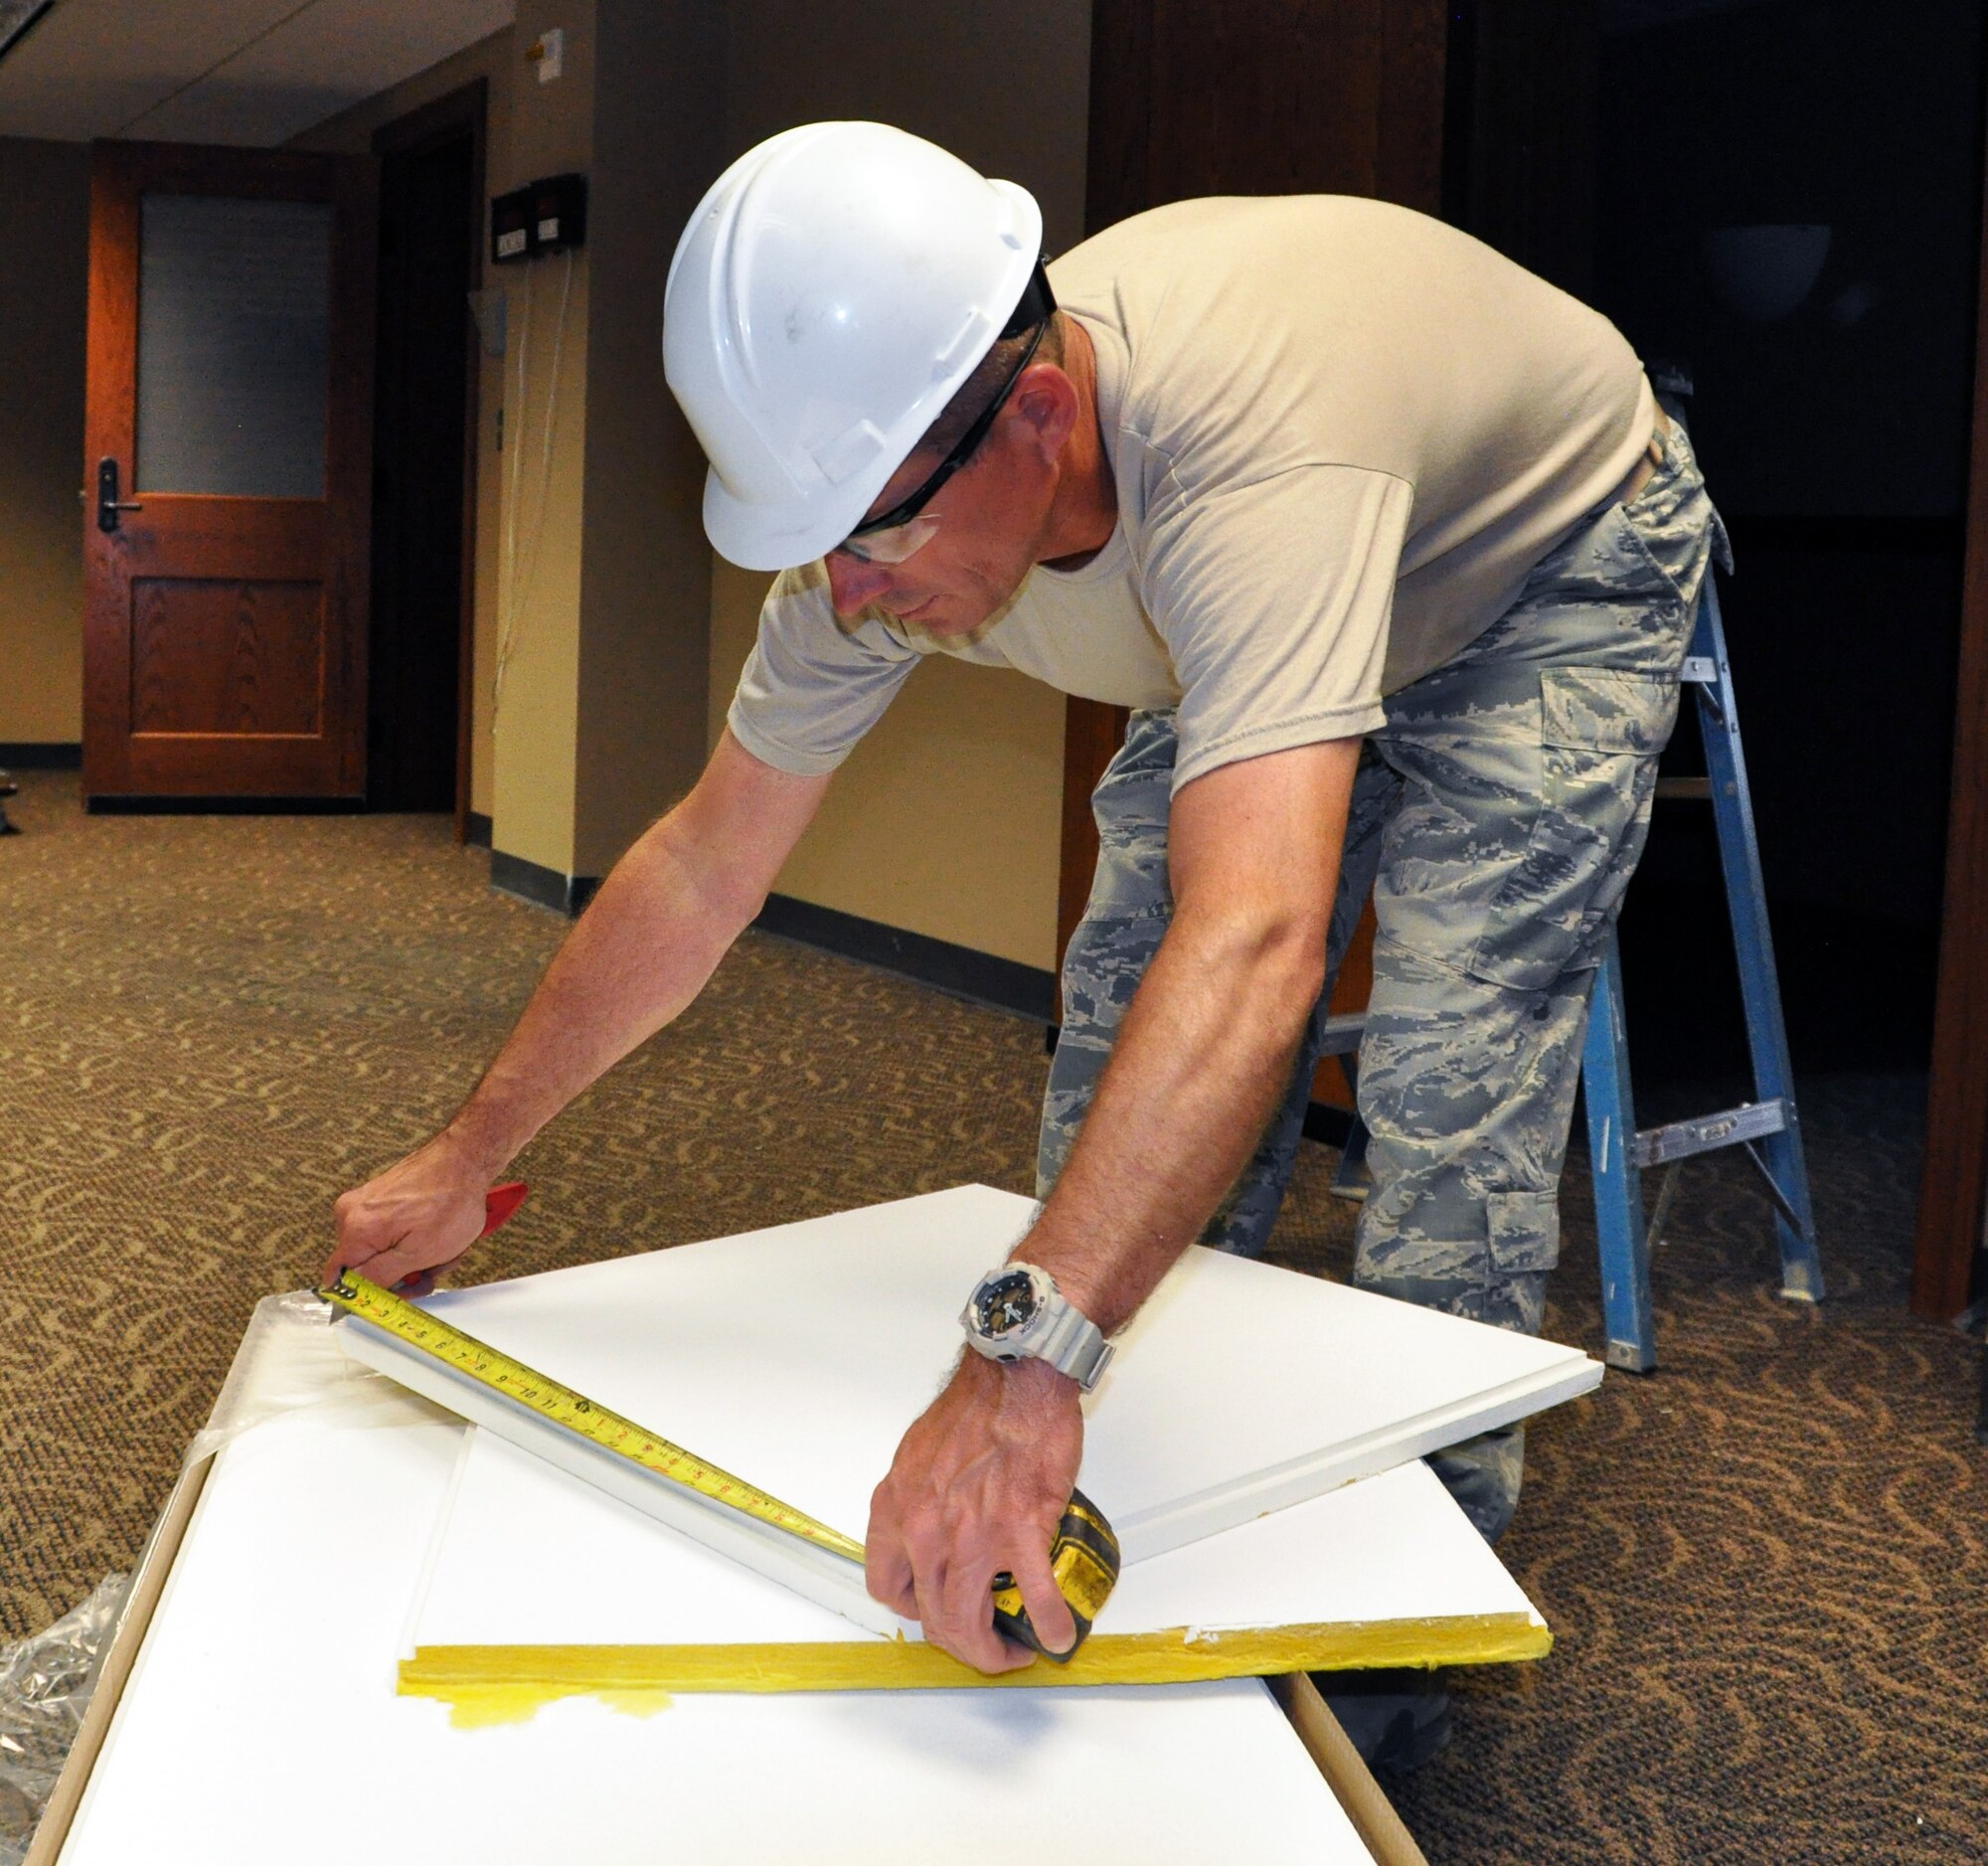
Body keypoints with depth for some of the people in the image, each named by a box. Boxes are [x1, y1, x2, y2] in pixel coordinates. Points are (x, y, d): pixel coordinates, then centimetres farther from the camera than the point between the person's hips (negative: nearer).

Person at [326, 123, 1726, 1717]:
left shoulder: (1240, 442, -48)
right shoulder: (881, 493, -25)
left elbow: (1254, 944, -60)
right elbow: (704, 868, -14)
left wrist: (1024, 1359, -68)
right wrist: (466, 1159, -10)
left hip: (1553, 576, -6)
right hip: (1260, 617, 6)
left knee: (1451, 1078, -20)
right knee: (1126, 1057, -1)